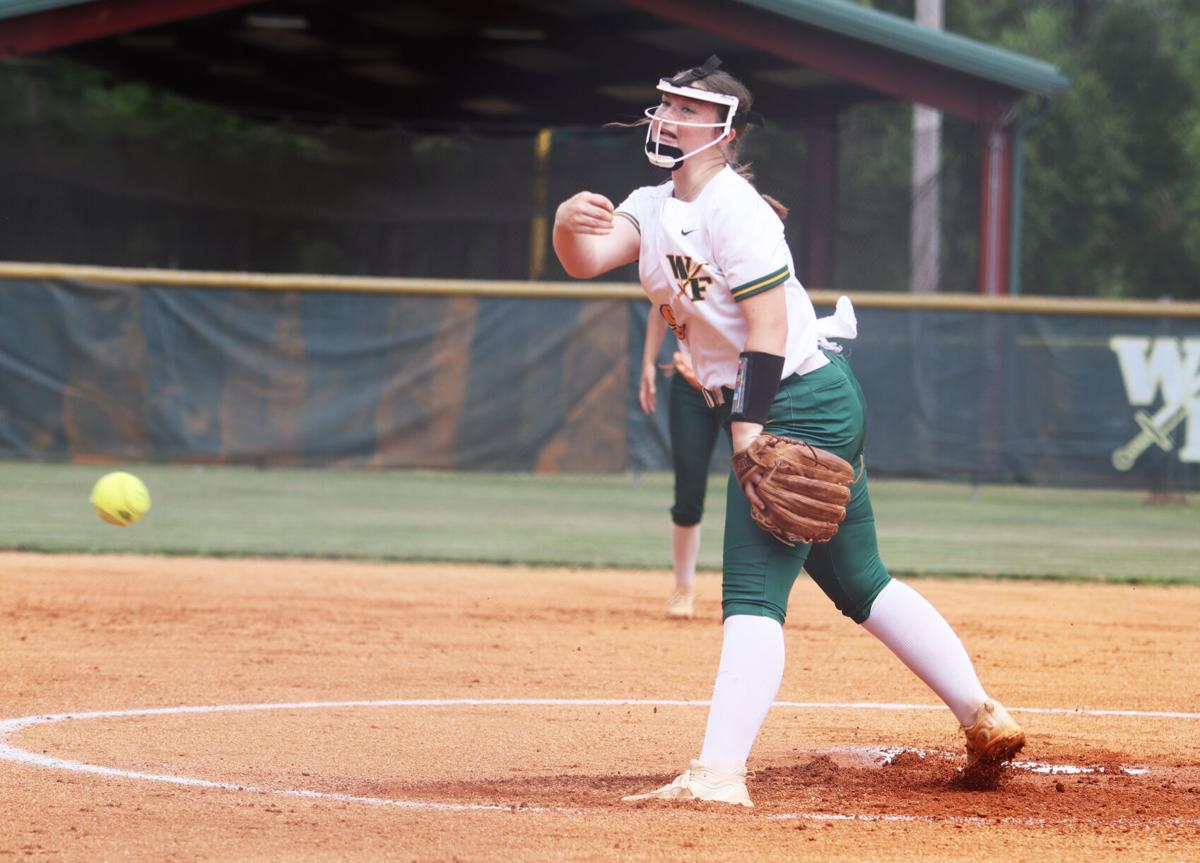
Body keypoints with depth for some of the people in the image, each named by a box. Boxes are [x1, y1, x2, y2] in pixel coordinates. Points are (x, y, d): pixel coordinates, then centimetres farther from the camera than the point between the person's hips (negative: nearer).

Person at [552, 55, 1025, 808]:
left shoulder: (735, 210, -14)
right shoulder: (653, 208, 12)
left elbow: (769, 329, -19)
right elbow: (587, 259, -5)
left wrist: (748, 429, -24)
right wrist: (568, 222, -28)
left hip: (803, 401, -10)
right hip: (819, 411, 10)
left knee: (753, 589, -16)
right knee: (861, 584, 15)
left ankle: (720, 774, -24)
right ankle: (984, 718, 21)